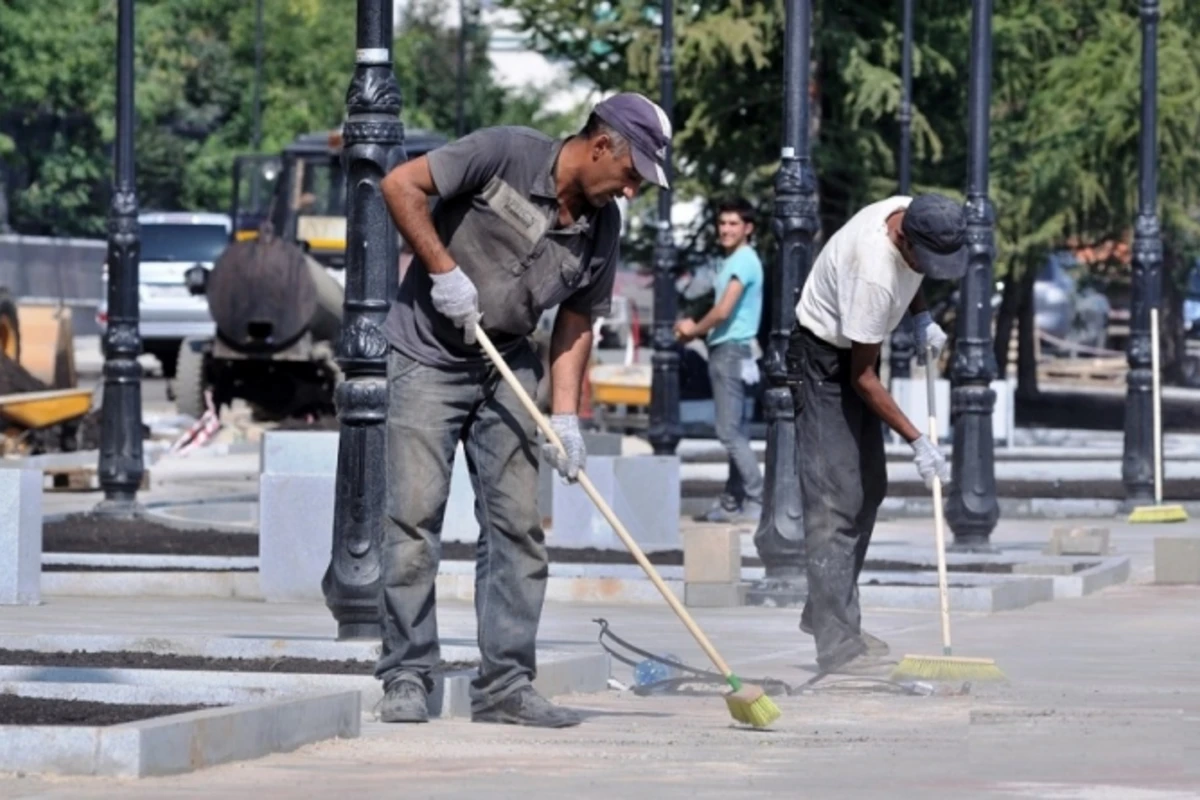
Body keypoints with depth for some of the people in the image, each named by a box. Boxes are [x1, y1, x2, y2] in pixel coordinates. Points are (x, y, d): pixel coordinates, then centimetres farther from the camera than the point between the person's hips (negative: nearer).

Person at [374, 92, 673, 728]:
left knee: (517, 524, 0)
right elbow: (400, 185, -15)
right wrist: (443, 269, -19)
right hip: (426, 357, -6)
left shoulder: (602, 227, 2)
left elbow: (576, 324, 7)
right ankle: (406, 679, -4)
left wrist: (566, 417, -3)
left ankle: (504, 684, 3)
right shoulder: (506, 154, -16)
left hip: (507, 367, 6)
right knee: (415, 514, -9)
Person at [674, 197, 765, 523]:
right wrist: (694, 329, 5)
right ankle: (732, 502, 14)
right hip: (724, 350, 10)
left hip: (731, 351, -10)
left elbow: (723, 311, -20)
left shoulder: (744, 261, -13)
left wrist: (694, 330, -3)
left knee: (730, 432, -12)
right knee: (733, 432, 11)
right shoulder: (732, 261, 18)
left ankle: (757, 502, -13)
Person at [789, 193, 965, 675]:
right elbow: (862, 378, -26)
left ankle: (825, 614, 24)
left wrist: (921, 318, 0)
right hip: (823, 362, -10)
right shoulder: (874, 275, -35)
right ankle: (837, 645, -17)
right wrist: (916, 441, -24)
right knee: (836, 500, -14)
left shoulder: (910, 215, -11)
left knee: (869, 489, 14)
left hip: (853, 357, 10)